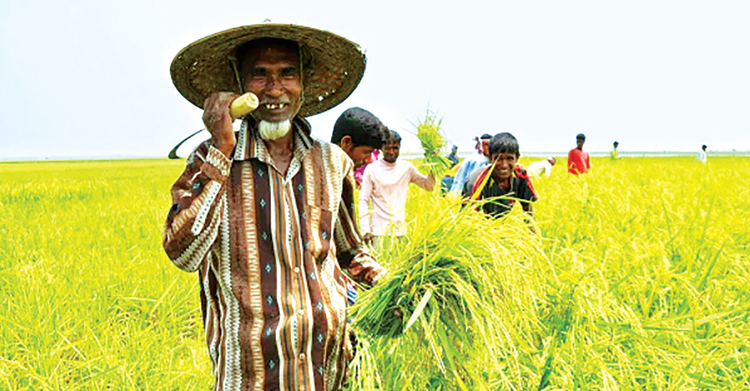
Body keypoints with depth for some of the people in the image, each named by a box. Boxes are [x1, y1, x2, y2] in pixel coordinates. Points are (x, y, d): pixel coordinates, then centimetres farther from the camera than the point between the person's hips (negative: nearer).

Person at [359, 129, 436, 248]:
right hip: (379, 229, -3)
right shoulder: (372, 169, -2)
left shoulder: (406, 168, 6)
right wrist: (365, 229, -10)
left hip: (400, 229, 3)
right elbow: (363, 199, -2)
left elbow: (428, 186, 10)